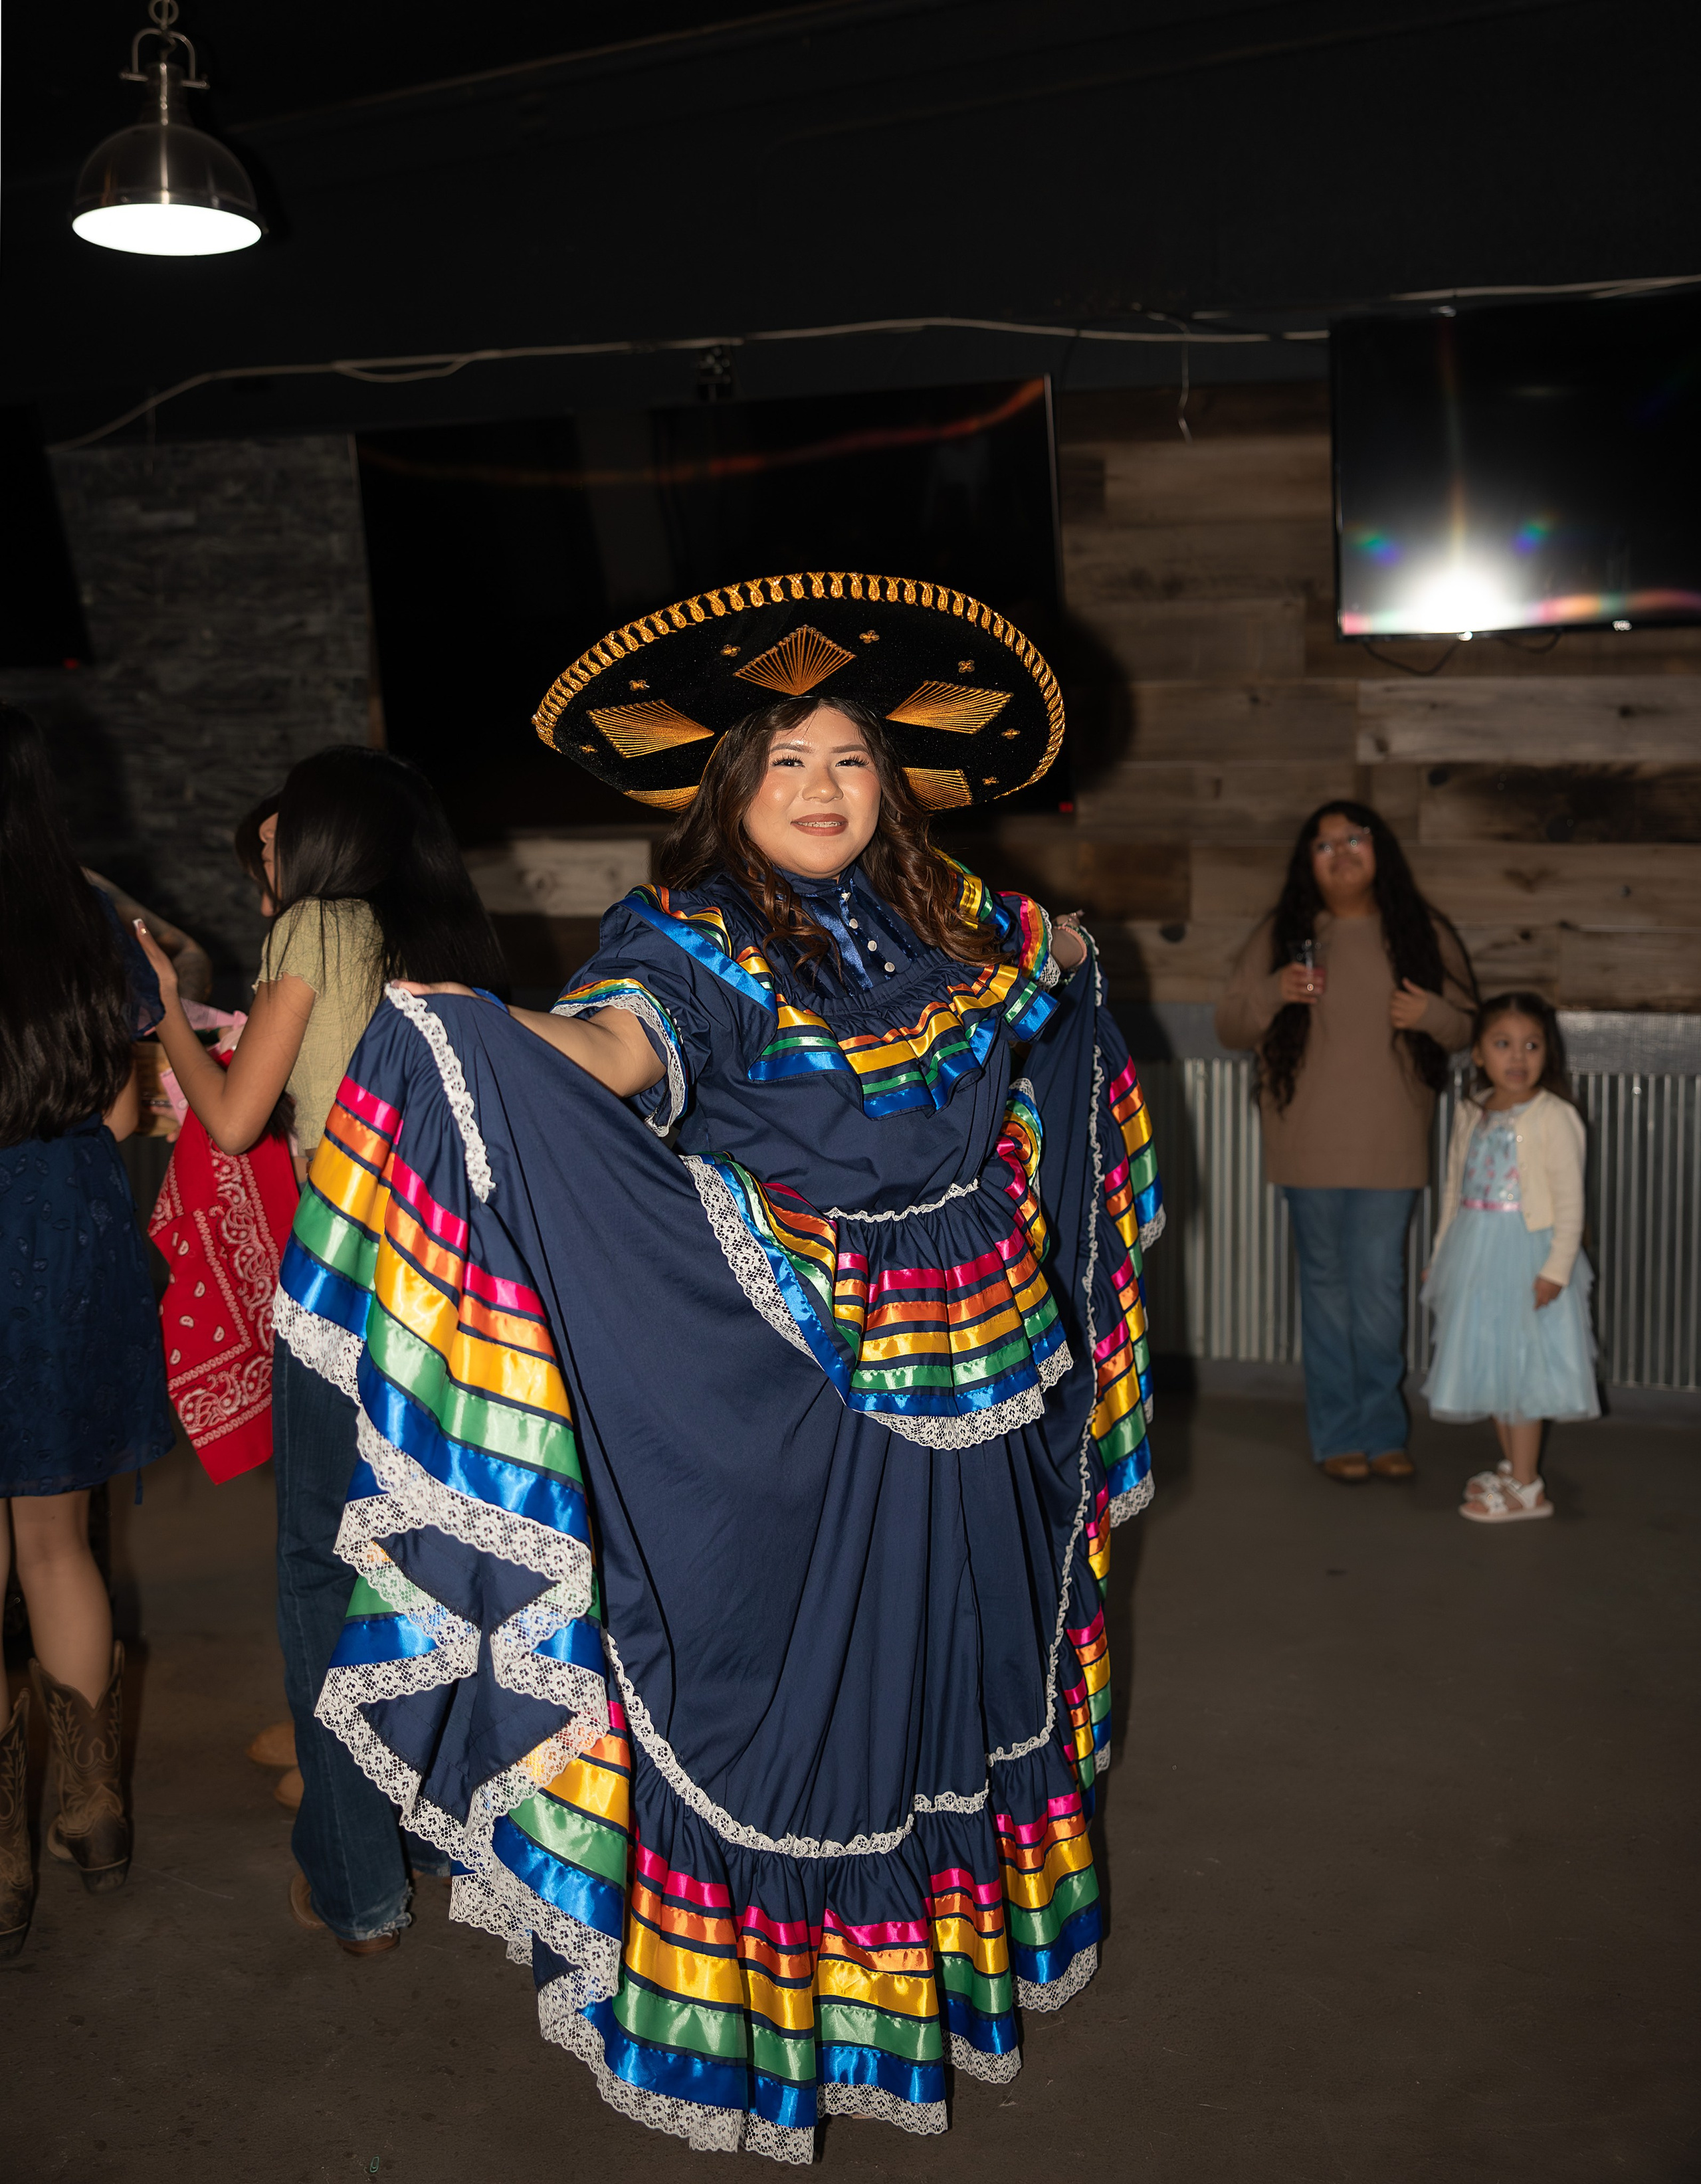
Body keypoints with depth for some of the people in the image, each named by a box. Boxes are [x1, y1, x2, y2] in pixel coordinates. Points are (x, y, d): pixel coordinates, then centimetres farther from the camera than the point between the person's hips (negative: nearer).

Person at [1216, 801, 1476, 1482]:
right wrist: (1273, 991, -14)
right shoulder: (1280, 935, 4)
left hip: (1390, 1147, 0)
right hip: (1310, 1146, 0)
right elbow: (1229, 1025, 5)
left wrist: (1432, 1013, -12)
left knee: (1381, 1289, 2)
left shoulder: (1421, 933, 6)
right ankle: (1338, 1434, 14)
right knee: (1326, 1285, 6)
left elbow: (1469, 1023, 11)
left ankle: (1381, 1430, 14)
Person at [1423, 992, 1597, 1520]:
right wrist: (1441, 1254, 16)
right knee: (1489, 1364, 14)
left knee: (1520, 1367, -2)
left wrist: (1557, 1269, -18)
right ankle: (1511, 1466, 29)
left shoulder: (1553, 1117, -13)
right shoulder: (1471, 1114, 8)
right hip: (1476, 1258, 7)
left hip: (1526, 1258, -7)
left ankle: (1526, 1487, 8)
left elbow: (1570, 1200, -14)